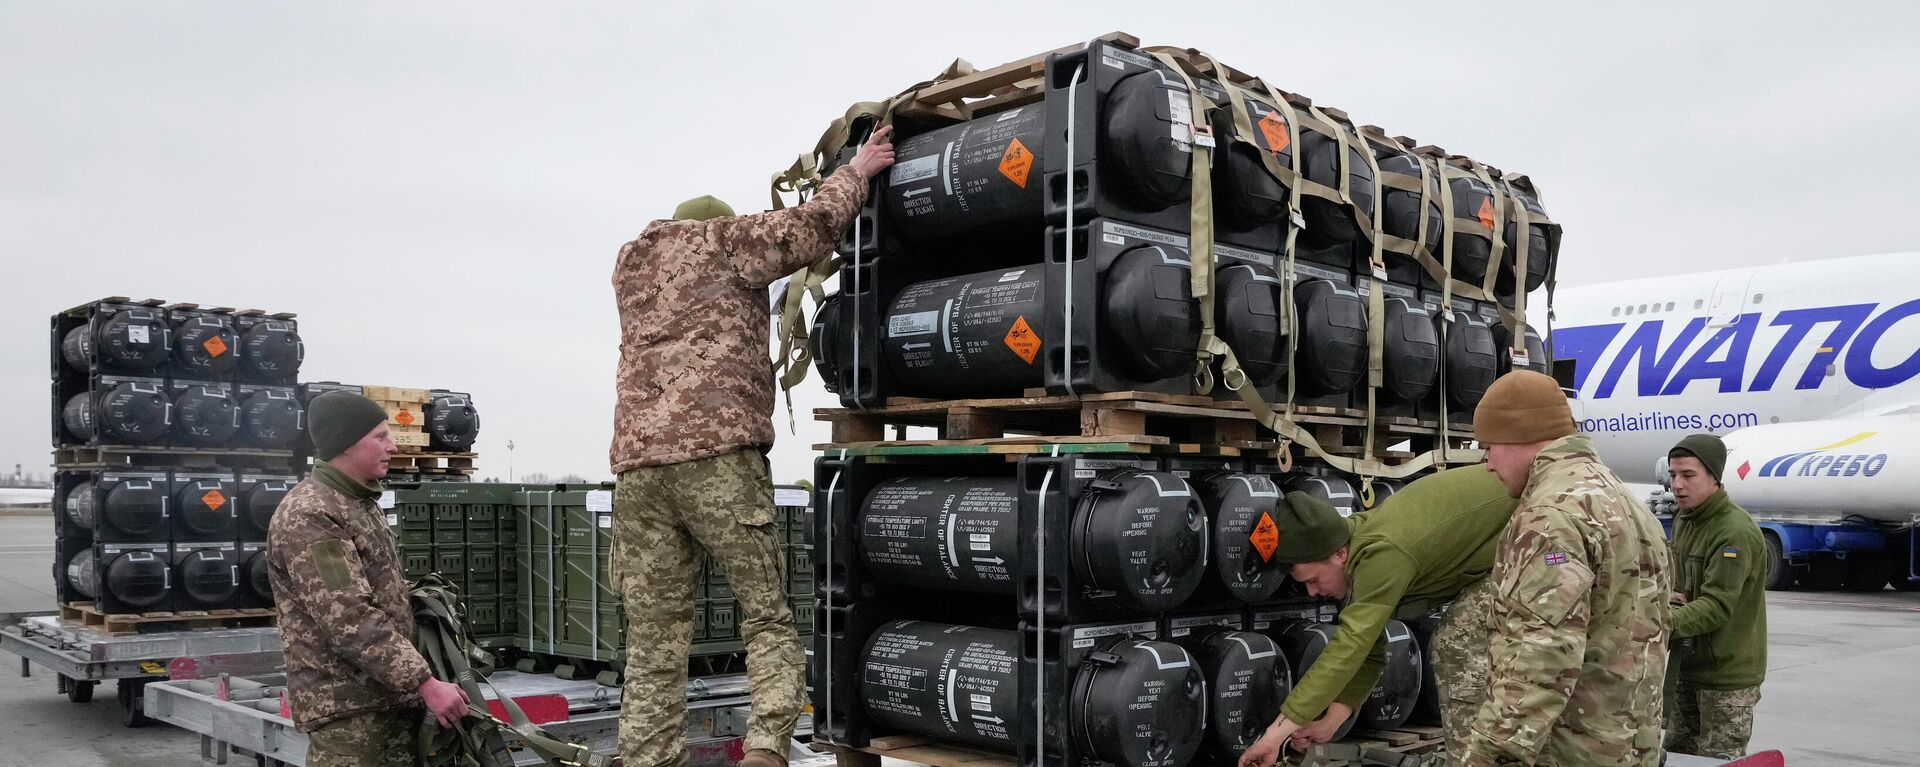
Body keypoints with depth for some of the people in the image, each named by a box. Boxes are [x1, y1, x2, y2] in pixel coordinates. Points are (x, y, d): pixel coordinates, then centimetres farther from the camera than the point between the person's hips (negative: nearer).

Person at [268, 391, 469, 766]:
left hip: (394, 696, 9)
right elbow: (350, 621, -23)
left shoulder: (363, 503, 16)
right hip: (345, 705, -9)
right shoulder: (308, 515, -16)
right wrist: (425, 683, -24)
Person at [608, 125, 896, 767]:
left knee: (652, 650, 5)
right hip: (717, 454, -5)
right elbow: (812, 226, 5)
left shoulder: (630, 263, 28)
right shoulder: (721, 238, 12)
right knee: (769, 620, 2)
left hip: (637, 462, 5)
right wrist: (857, 171, 22)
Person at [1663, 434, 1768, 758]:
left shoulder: (1737, 531, -21)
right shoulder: (1684, 520, 8)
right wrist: (1669, 596, -5)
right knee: (1677, 751, 15)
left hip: (1727, 673, -8)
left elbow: (1718, 606, -28)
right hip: (1687, 665, 8)